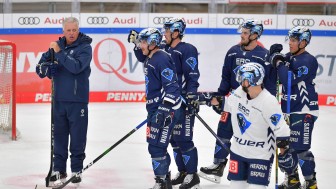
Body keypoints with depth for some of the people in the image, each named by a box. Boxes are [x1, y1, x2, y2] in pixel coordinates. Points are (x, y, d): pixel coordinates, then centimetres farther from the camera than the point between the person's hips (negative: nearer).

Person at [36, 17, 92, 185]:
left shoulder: (85, 47, -6)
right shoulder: (57, 45, 8)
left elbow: (76, 67, -22)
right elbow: (41, 67, 8)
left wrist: (59, 52, -23)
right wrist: (44, 67, -16)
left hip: (77, 99, -4)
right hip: (59, 99, 4)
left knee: (77, 137, 1)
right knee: (59, 135, 9)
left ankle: (76, 170, 9)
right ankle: (59, 168, 17)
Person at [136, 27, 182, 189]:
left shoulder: (162, 59, -17)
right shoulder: (149, 59, 14)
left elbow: (171, 87, -22)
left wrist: (164, 111, -27)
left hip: (166, 109, -11)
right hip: (154, 109, 11)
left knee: (156, 146, -11)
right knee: (154, 145, 16)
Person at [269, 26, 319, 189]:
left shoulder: (308, 61, -14)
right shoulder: (289, 58, 11)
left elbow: (289, 81, -23)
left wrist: (279, 63, -16)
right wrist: (274, 56, -2)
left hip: (304, 111, -8)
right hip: (289, 110, 8)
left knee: (301, 148, -10)